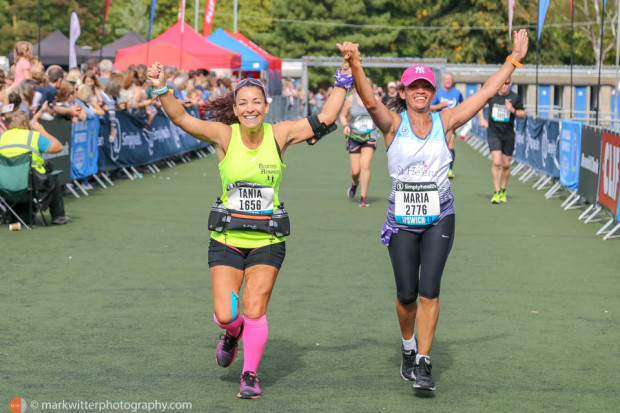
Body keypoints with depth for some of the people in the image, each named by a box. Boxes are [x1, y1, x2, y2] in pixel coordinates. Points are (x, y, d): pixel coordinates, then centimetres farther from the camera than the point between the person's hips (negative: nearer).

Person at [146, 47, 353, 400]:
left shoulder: (280, 135, -3)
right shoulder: (224, 135, -7)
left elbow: (325, 118, 1)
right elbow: (181, 118, -15)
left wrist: (343, 82, -3)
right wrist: (162, 90, -30)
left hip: (267, 240, 0)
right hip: (227, 238, 0)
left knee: (255, 312, -3)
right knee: (224, 314, -5)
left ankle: (251, 374, 19)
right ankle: (232, 332, 32)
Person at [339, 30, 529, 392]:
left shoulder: (444, 121, 3)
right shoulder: (393, 123, -2)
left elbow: (486, 93, 4)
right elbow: (370, 101, -21)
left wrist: (514, 60, 1)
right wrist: (355, 65, -38)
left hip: (439, 218, 1)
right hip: (402, 219, 0)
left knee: (429, 290, -10)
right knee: (407, 293, 4)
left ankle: (423, 363, -5)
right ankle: (408, 348, 32)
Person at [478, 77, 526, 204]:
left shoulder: (515, 98, -3)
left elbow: (523, 115, 3)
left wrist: (513, 110, -16)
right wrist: (482, 119, 7)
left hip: (508, 135, 1)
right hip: (493, 133, -1)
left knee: (506, 165, 9)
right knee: (496, 162, -15)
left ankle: (503, 191, 28)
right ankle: (496, 193, -10)